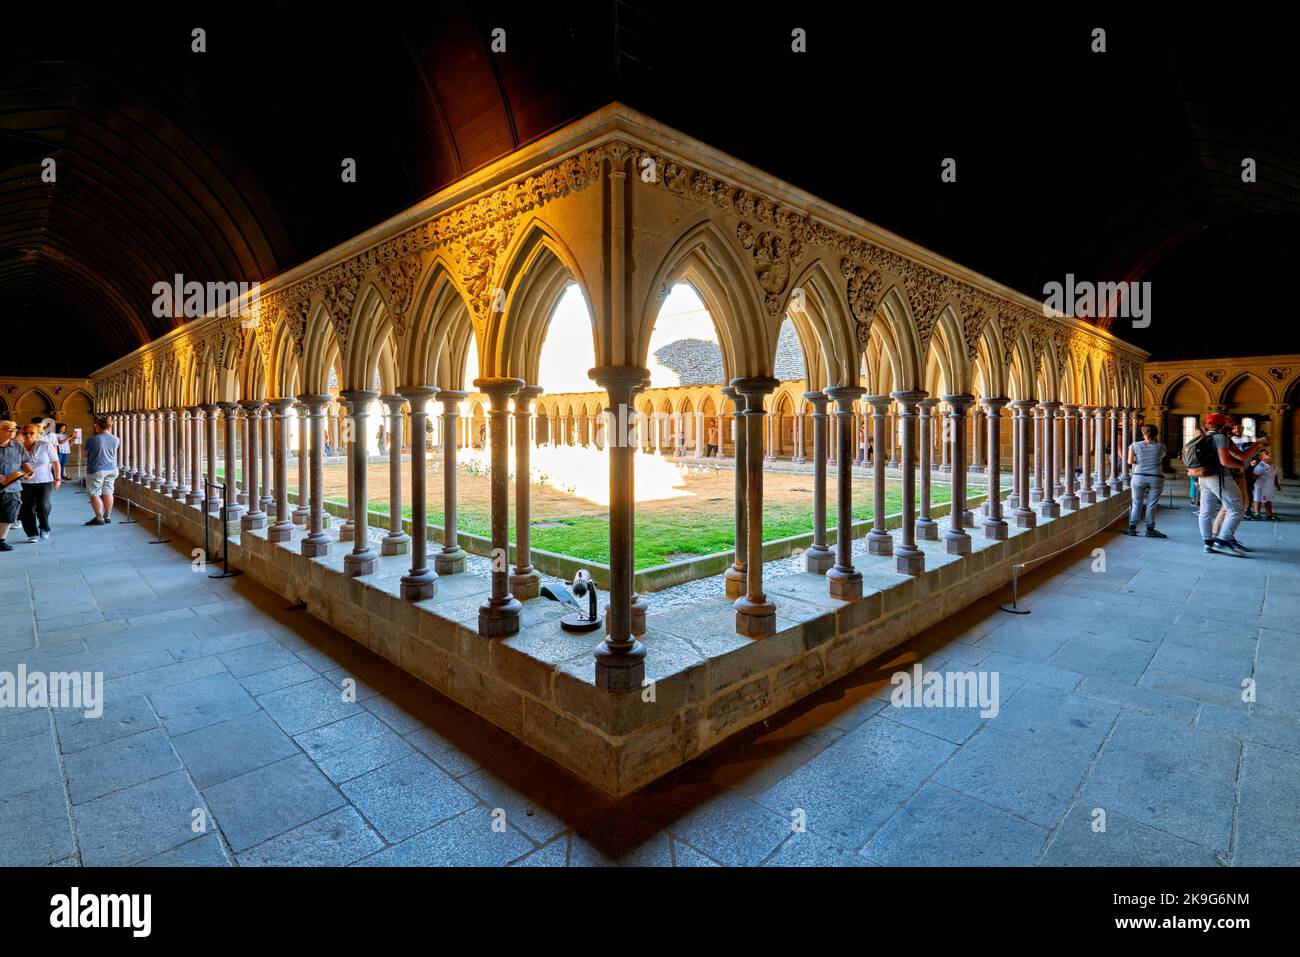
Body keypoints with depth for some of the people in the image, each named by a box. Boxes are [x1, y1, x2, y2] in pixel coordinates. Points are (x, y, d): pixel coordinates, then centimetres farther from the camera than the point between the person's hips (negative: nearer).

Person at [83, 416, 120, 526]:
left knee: (95, 494, 3)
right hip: (111, 469, 5)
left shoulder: (92, 440, -12)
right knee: (107, 493, 11)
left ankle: (99, 518, 3)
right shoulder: (115, 439, 0)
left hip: (96, 470, -5)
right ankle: (107, 517, 15)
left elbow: (85, 455, 2)